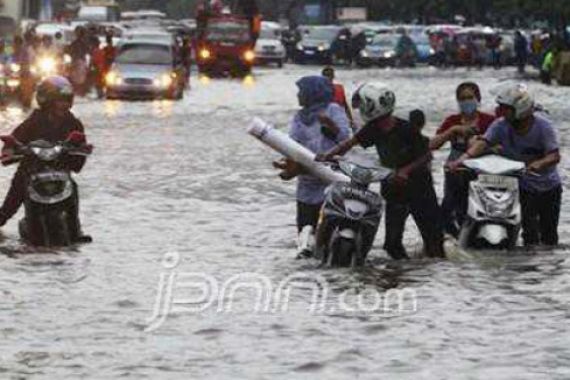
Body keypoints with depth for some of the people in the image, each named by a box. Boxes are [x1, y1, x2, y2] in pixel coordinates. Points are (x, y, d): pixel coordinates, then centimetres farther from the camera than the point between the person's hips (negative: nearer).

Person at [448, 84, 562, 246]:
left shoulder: (542, 125, -16)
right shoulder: (501, 125, -10)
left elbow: (555, 156, -23)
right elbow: (484, 142, -24)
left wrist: (539, 164, -44)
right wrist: (463, 158, -41)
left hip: (549, 186, -1)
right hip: (524, 187, 1)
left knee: (549, 233, 9)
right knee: (530, 232, -10)